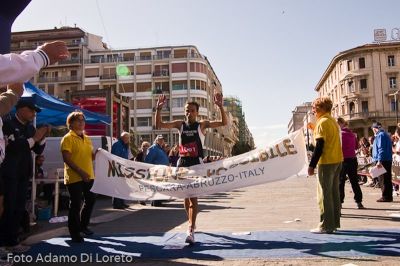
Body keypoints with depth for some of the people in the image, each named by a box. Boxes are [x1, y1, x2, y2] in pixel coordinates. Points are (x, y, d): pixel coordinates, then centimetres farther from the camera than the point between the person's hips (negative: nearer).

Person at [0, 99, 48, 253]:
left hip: (23, 174, 7)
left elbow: (38, 150, 11)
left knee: (19, 208, 10)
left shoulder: (30, 127, 10)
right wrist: (34, 138, -18)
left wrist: (42, 137, -5)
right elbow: (13, 146, -21)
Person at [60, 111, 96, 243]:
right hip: (74, 177, -8)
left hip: (89, 176, 8)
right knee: (75, 204, -2)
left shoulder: (87, 138, 15)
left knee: (90, 200, 16)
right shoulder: (68, 138, -8)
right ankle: (75, 233, 10)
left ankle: (83, 226, 35)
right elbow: (66, 158, -16)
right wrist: (80, 172, -24)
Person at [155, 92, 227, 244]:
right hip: (182, 162, 4)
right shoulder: (180, 124, 8)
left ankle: (191, 230, -13)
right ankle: (192, 223, 32)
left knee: (193, 196, -11)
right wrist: (158, 109, -9)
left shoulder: (202, 125, 0)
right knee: (186, 196, 13)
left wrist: (220, 106, -22)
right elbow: (159, 125, 3)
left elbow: (224, 123, -9)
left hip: (196, 163, -4)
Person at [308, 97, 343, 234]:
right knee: (334, 192, 12)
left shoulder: (322, 122, -12)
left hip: (326, 162, -9)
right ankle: (335, 223, 19)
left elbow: (319, 145, -17)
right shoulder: (333, 121, 15)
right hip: (337, 161, 9)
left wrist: (312, 165, -14)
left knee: (324, 194, -3)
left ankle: (326, 225, -1)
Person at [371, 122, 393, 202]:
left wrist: (379, 160, -24)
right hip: (388, 160, 10)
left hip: (382, 161, -10)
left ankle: (386, 197, -3)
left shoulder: (380, 135, -11)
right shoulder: (386, 135, 19)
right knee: (387, 179, 12)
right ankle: (389, 196, 17)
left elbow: (381, 149, -20)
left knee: (383, 180, -5)